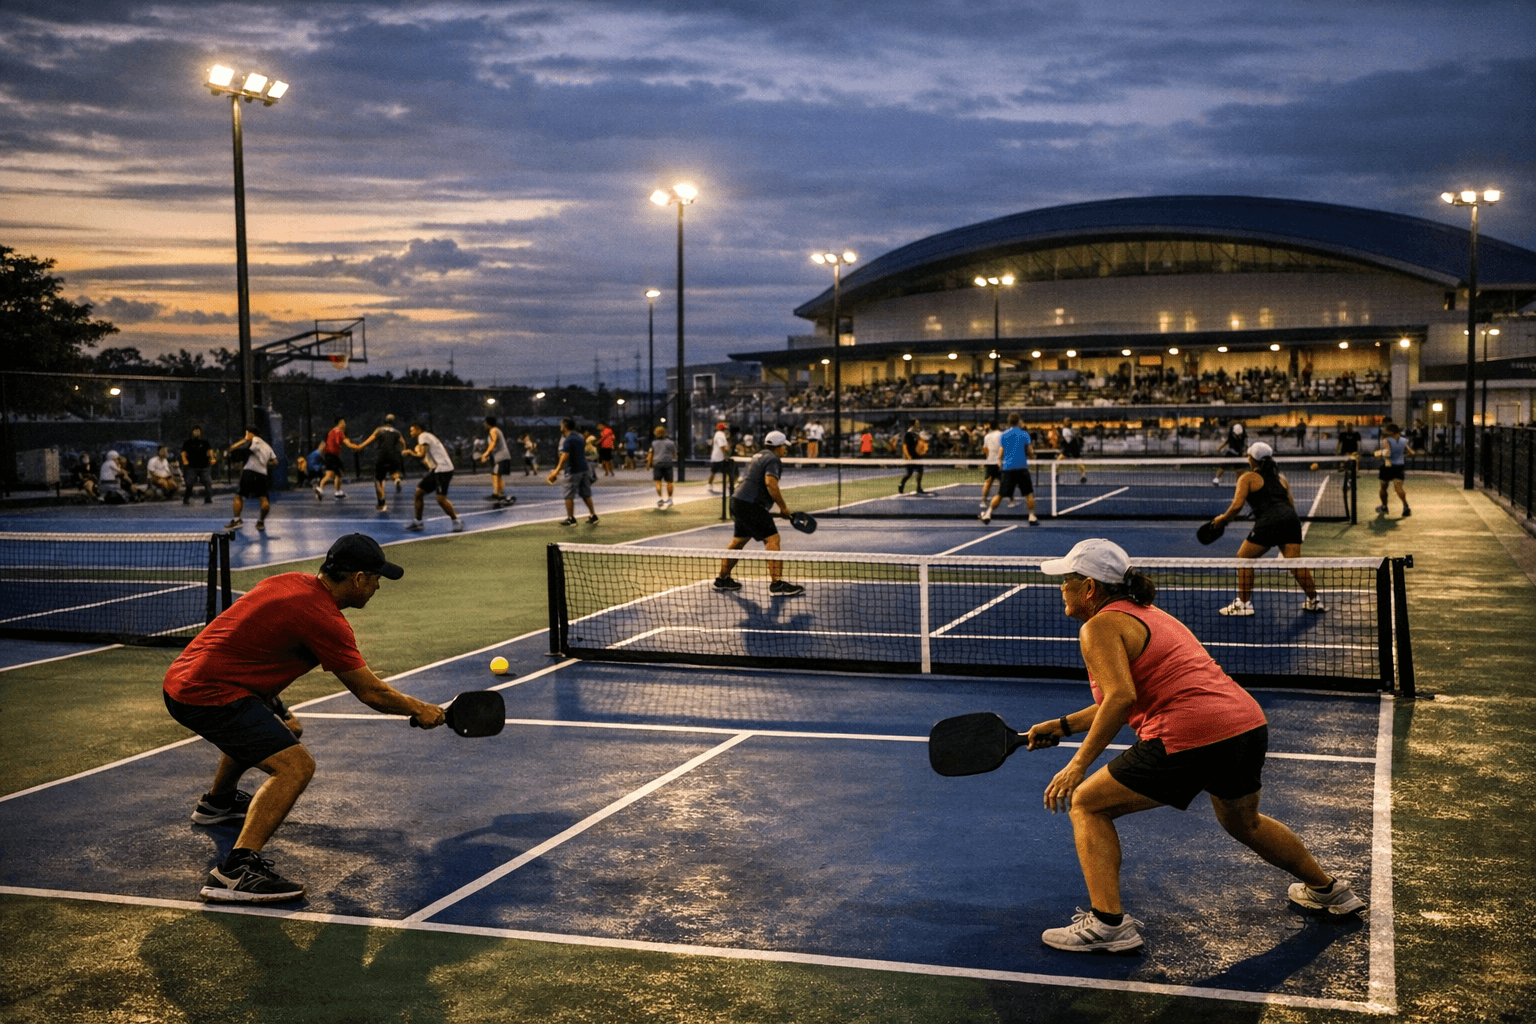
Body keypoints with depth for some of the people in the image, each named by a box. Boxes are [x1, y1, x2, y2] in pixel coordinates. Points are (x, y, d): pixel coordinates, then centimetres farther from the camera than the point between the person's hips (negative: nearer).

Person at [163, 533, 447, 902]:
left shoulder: (289, 582, 10)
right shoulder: (325, 620, -17)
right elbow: (370, 692, -10)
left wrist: (278, 712, 22)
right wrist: (418, 709, 6)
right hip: (208, 695, -10)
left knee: (257, 729, 38)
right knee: (296, 766, -19)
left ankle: (217, 802, 64)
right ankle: (234, 872, -29)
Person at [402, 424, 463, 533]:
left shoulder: (423, 436, -6)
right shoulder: (428, 436, 23)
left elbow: (422, 455, -18)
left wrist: (411, 452, 0)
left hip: (443, 469, -10)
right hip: (436, 469, 10)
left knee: (441, 498, -16)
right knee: (419, 491, 9)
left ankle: (457, 521, -5)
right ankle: (417, 522, 16)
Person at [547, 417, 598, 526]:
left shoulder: (568, 440, -13)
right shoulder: (579, 437, 12)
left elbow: (565, 456, -23)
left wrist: (557, 471, -27)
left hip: (573, 471, -8)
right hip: (584, 468, 8)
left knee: (569, 496, 1)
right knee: (586, 495, 13)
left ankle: (570, 519, 4)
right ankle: (593, 516, 12)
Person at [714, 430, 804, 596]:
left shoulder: (758, 457, 23)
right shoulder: (773, 460, -9)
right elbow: (771, 483, -24)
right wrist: (783, 507, -17)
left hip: (738, 501, 11)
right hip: (750, 506, -11)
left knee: (739, 540, 22)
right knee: (772, 539, -13)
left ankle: (722, 579, 32)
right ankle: (777, 584, -20)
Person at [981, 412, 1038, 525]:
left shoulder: (1003, 435, 8)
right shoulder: (1024, 434, 3)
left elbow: (1001, 453, 6)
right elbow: (1030, 453, 2)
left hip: (1007, 468, 2)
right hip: (1022, 467, -2)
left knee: (1000, 494, 7)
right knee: (1029, 493, 7)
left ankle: (987, 514, 6)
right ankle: (1032, 518, 4)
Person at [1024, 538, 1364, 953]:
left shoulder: (1100, 626, -5)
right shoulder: (1146, 613, 23)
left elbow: (1121, 699, -20)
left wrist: (1078, 765, -17)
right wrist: (1063, 725, 27)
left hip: (1191, 738, -9)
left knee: (1086, 804, 5)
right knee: (1242, 822, 36)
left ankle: (1108, 924, -3)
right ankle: (1329, 891, 53)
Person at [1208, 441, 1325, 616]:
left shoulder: (1248, 478, 9)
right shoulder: (1280, 478, 25)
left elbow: (1237, 506, -2)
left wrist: (1223, 519, 12)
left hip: (1269, 522, -6)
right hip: (1291, 519, 6)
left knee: (1244, 558, 6)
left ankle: (1243, 603, 4)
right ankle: (1314, 600, 10)